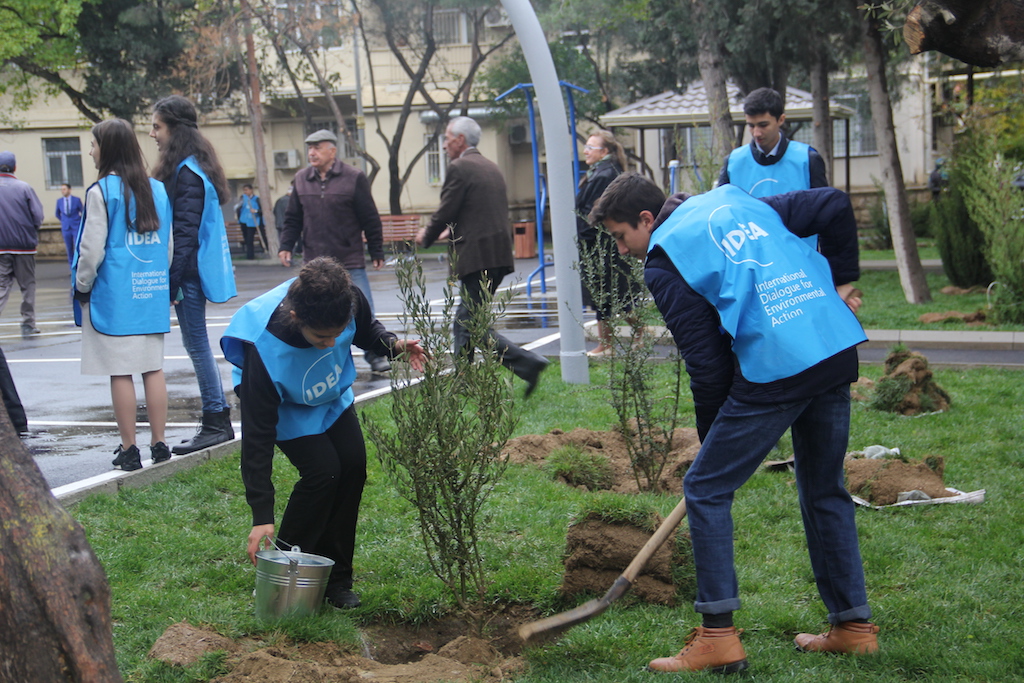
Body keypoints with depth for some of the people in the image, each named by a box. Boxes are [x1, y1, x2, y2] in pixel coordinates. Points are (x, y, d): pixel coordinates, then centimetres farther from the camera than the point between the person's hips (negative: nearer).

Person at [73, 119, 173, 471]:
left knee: (120, 372, -1)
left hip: (114, 295, -6)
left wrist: (82, 287, 4)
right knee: (153, 368, 9)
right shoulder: (158, 189, 8)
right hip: (153, 293, 6)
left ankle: (129, 450, 3)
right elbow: (169, 244, 13)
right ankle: (158, 443, 12)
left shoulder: (100, 192, -10)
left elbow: (92, 250, -10)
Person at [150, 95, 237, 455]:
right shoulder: (189, 167, 14)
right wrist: (173, 277, 18)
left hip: (191, 270, -10)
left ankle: (216, 422, 3)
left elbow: (186, 231, -20)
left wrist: (172, 280, -19)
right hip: (193, 268, 10)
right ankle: (217, 421, 18)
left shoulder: (187, 173, -16)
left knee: (196, 343, -4)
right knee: (196, 343, 13)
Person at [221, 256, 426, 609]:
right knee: (322, 470, -21)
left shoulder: (348, 302, -32)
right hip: (285, 407, -5)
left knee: (353, 464, -8)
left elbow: (366, 330, -2)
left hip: (334, 396, 5)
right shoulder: (264, 349, -42)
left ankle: (335, 578, 5)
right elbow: (257, 433, -36)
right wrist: (262, 516, -36)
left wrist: (392, 344, -26)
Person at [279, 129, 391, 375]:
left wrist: (377, 252, -1)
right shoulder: (301, 179, 8)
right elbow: (293, 219, 15)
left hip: (350, 261, -3)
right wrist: (286, 246, 5)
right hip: (315, 263, 4)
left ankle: (375, 356, 9)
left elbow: (370, 219, -2)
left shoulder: (354, 178, -5)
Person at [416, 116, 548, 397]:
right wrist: (453, 231, 28)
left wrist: (426, 236, 9)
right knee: (464, 321, 17)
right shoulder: (492, 168, 18)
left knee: (474, 325, -6)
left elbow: (445, 213, -9)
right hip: (499, 254, 9)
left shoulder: (459, 168, -9)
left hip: (478, 257, -9)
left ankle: (527, 363, -16)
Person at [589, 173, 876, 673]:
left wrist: (711, 437, 9)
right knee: (825, 490, 21)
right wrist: (841, 281, 21)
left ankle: (718, 635, 4)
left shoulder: (664, 262, 1)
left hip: (775, 371, -8)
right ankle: (854, 624, 27)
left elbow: (706, 361, -3)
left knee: (706, 491, 4)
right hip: (838, 350, 8)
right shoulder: (734, 202, 20)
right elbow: (835, 205, 15)